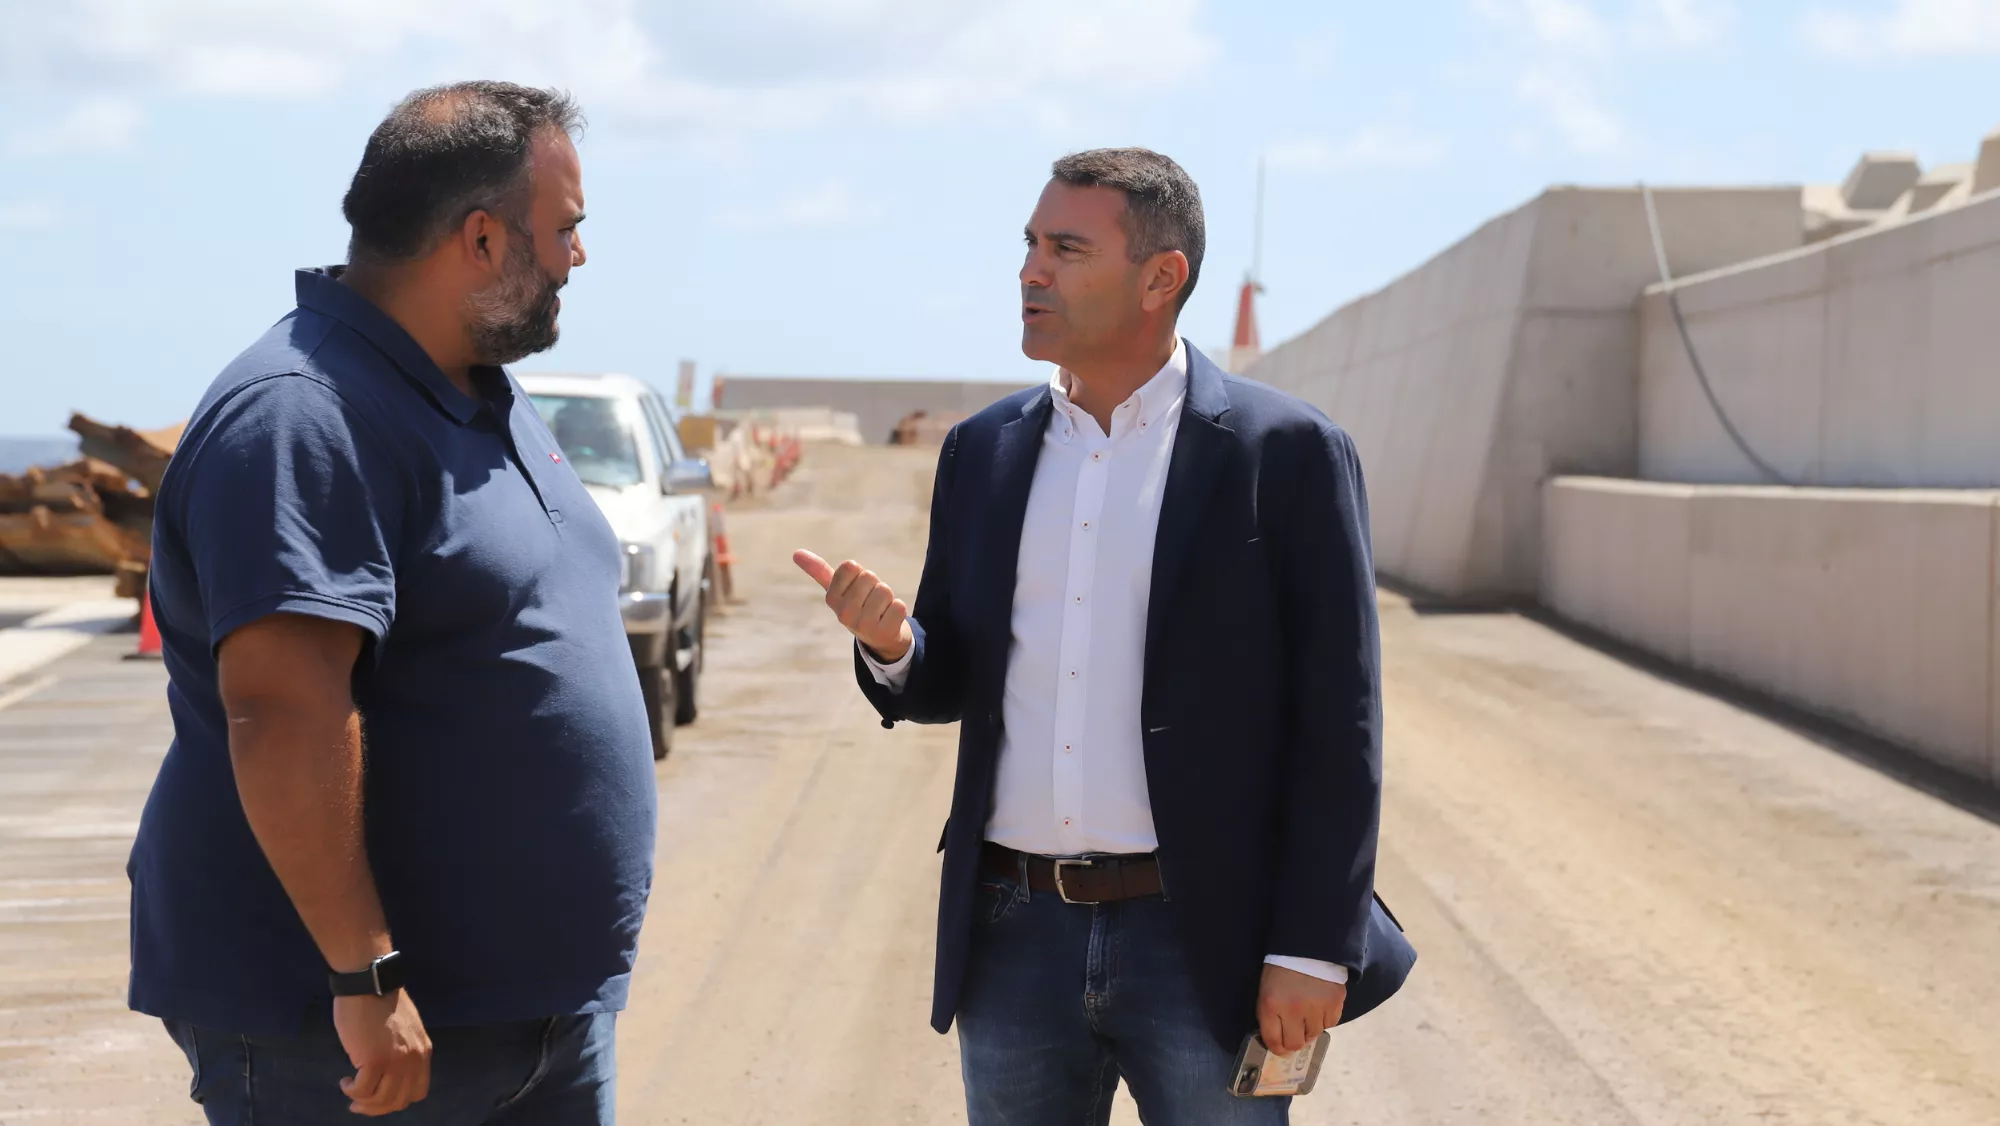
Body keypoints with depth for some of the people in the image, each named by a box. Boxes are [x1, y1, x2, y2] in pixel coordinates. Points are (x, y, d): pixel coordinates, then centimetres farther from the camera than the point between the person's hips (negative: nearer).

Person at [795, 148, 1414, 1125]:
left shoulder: (1286, 452, -6)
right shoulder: (984, 451, 9)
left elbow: (1337, 724, -7)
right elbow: (949, 684, 14)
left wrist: (1314, 952, -12)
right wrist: (892, 646, -9)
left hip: (1201, 943, -4)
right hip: (1015, 935, 4)